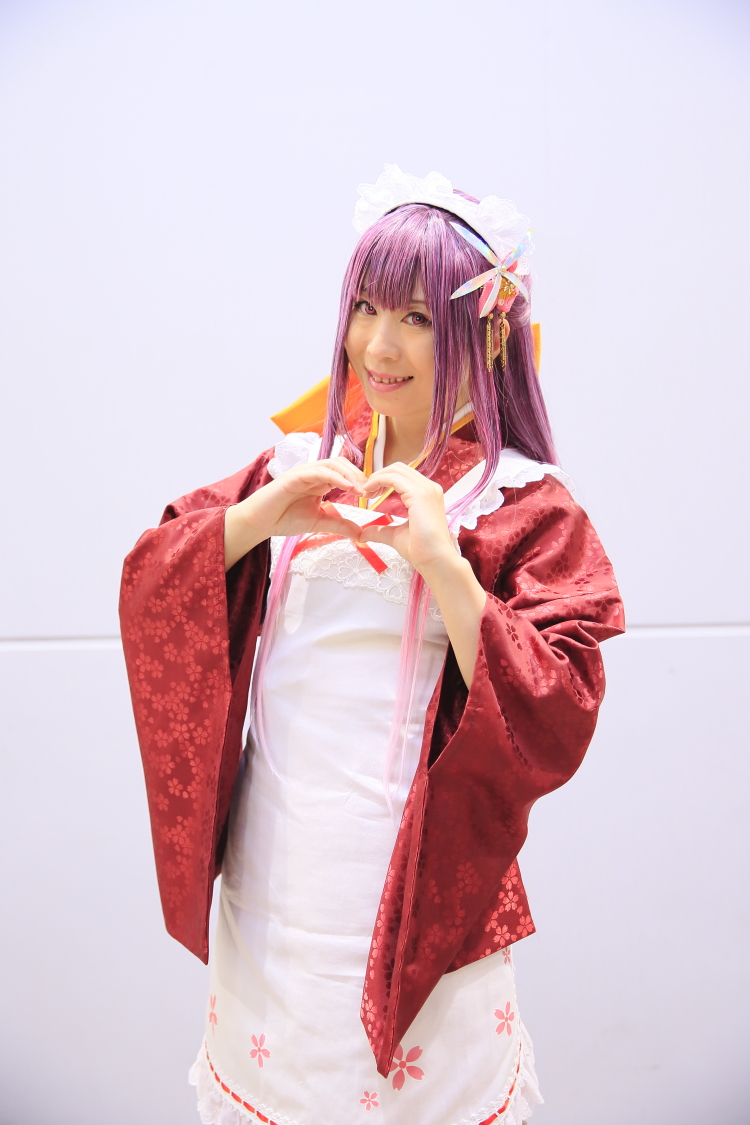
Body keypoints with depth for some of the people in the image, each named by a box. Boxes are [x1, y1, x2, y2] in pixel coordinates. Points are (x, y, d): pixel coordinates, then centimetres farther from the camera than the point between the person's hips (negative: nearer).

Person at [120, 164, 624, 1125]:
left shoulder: (528, 510, -8)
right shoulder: (299, 465, 5)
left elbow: (556, 731, -16)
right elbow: (145, 588, 1)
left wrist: (442, 564, -24)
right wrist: (259, 519, -15)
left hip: (408, 902, -4)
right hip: (269, 886, 4)